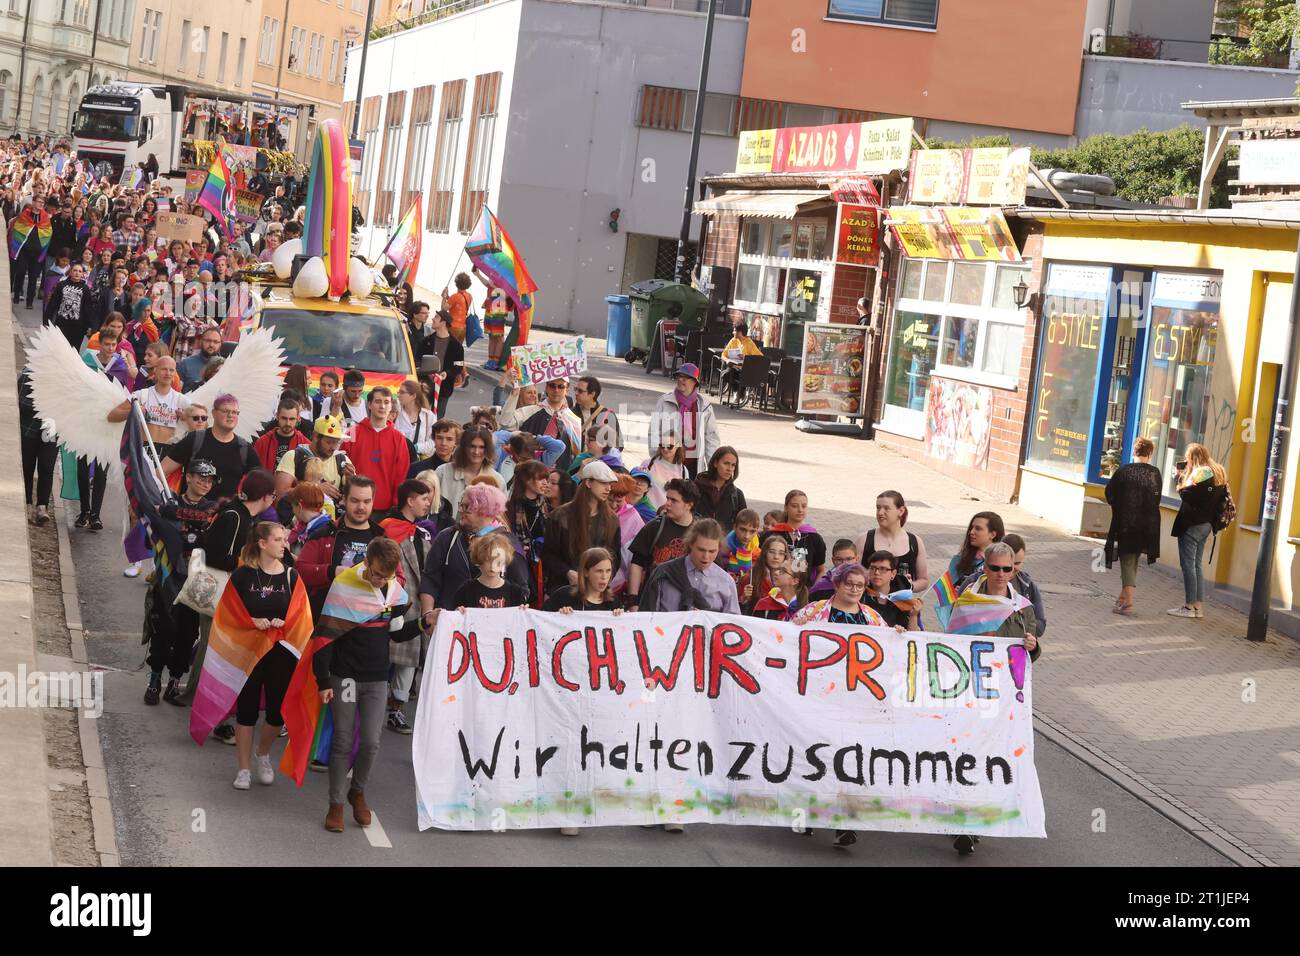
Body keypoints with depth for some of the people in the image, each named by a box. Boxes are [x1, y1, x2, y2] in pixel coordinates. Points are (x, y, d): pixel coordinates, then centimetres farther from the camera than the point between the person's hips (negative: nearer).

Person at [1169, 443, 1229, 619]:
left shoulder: (1200, 472, -15)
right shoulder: (1217, 472, 13)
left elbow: (1185, 494, -20)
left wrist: (1180, 477, -5)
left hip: (1192, 524, -9)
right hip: (1206, 524, 9)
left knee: (1188, 565, -4)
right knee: (1196, 565, 14)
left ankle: (1189, 607, -3)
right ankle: (1198, 606, 14)